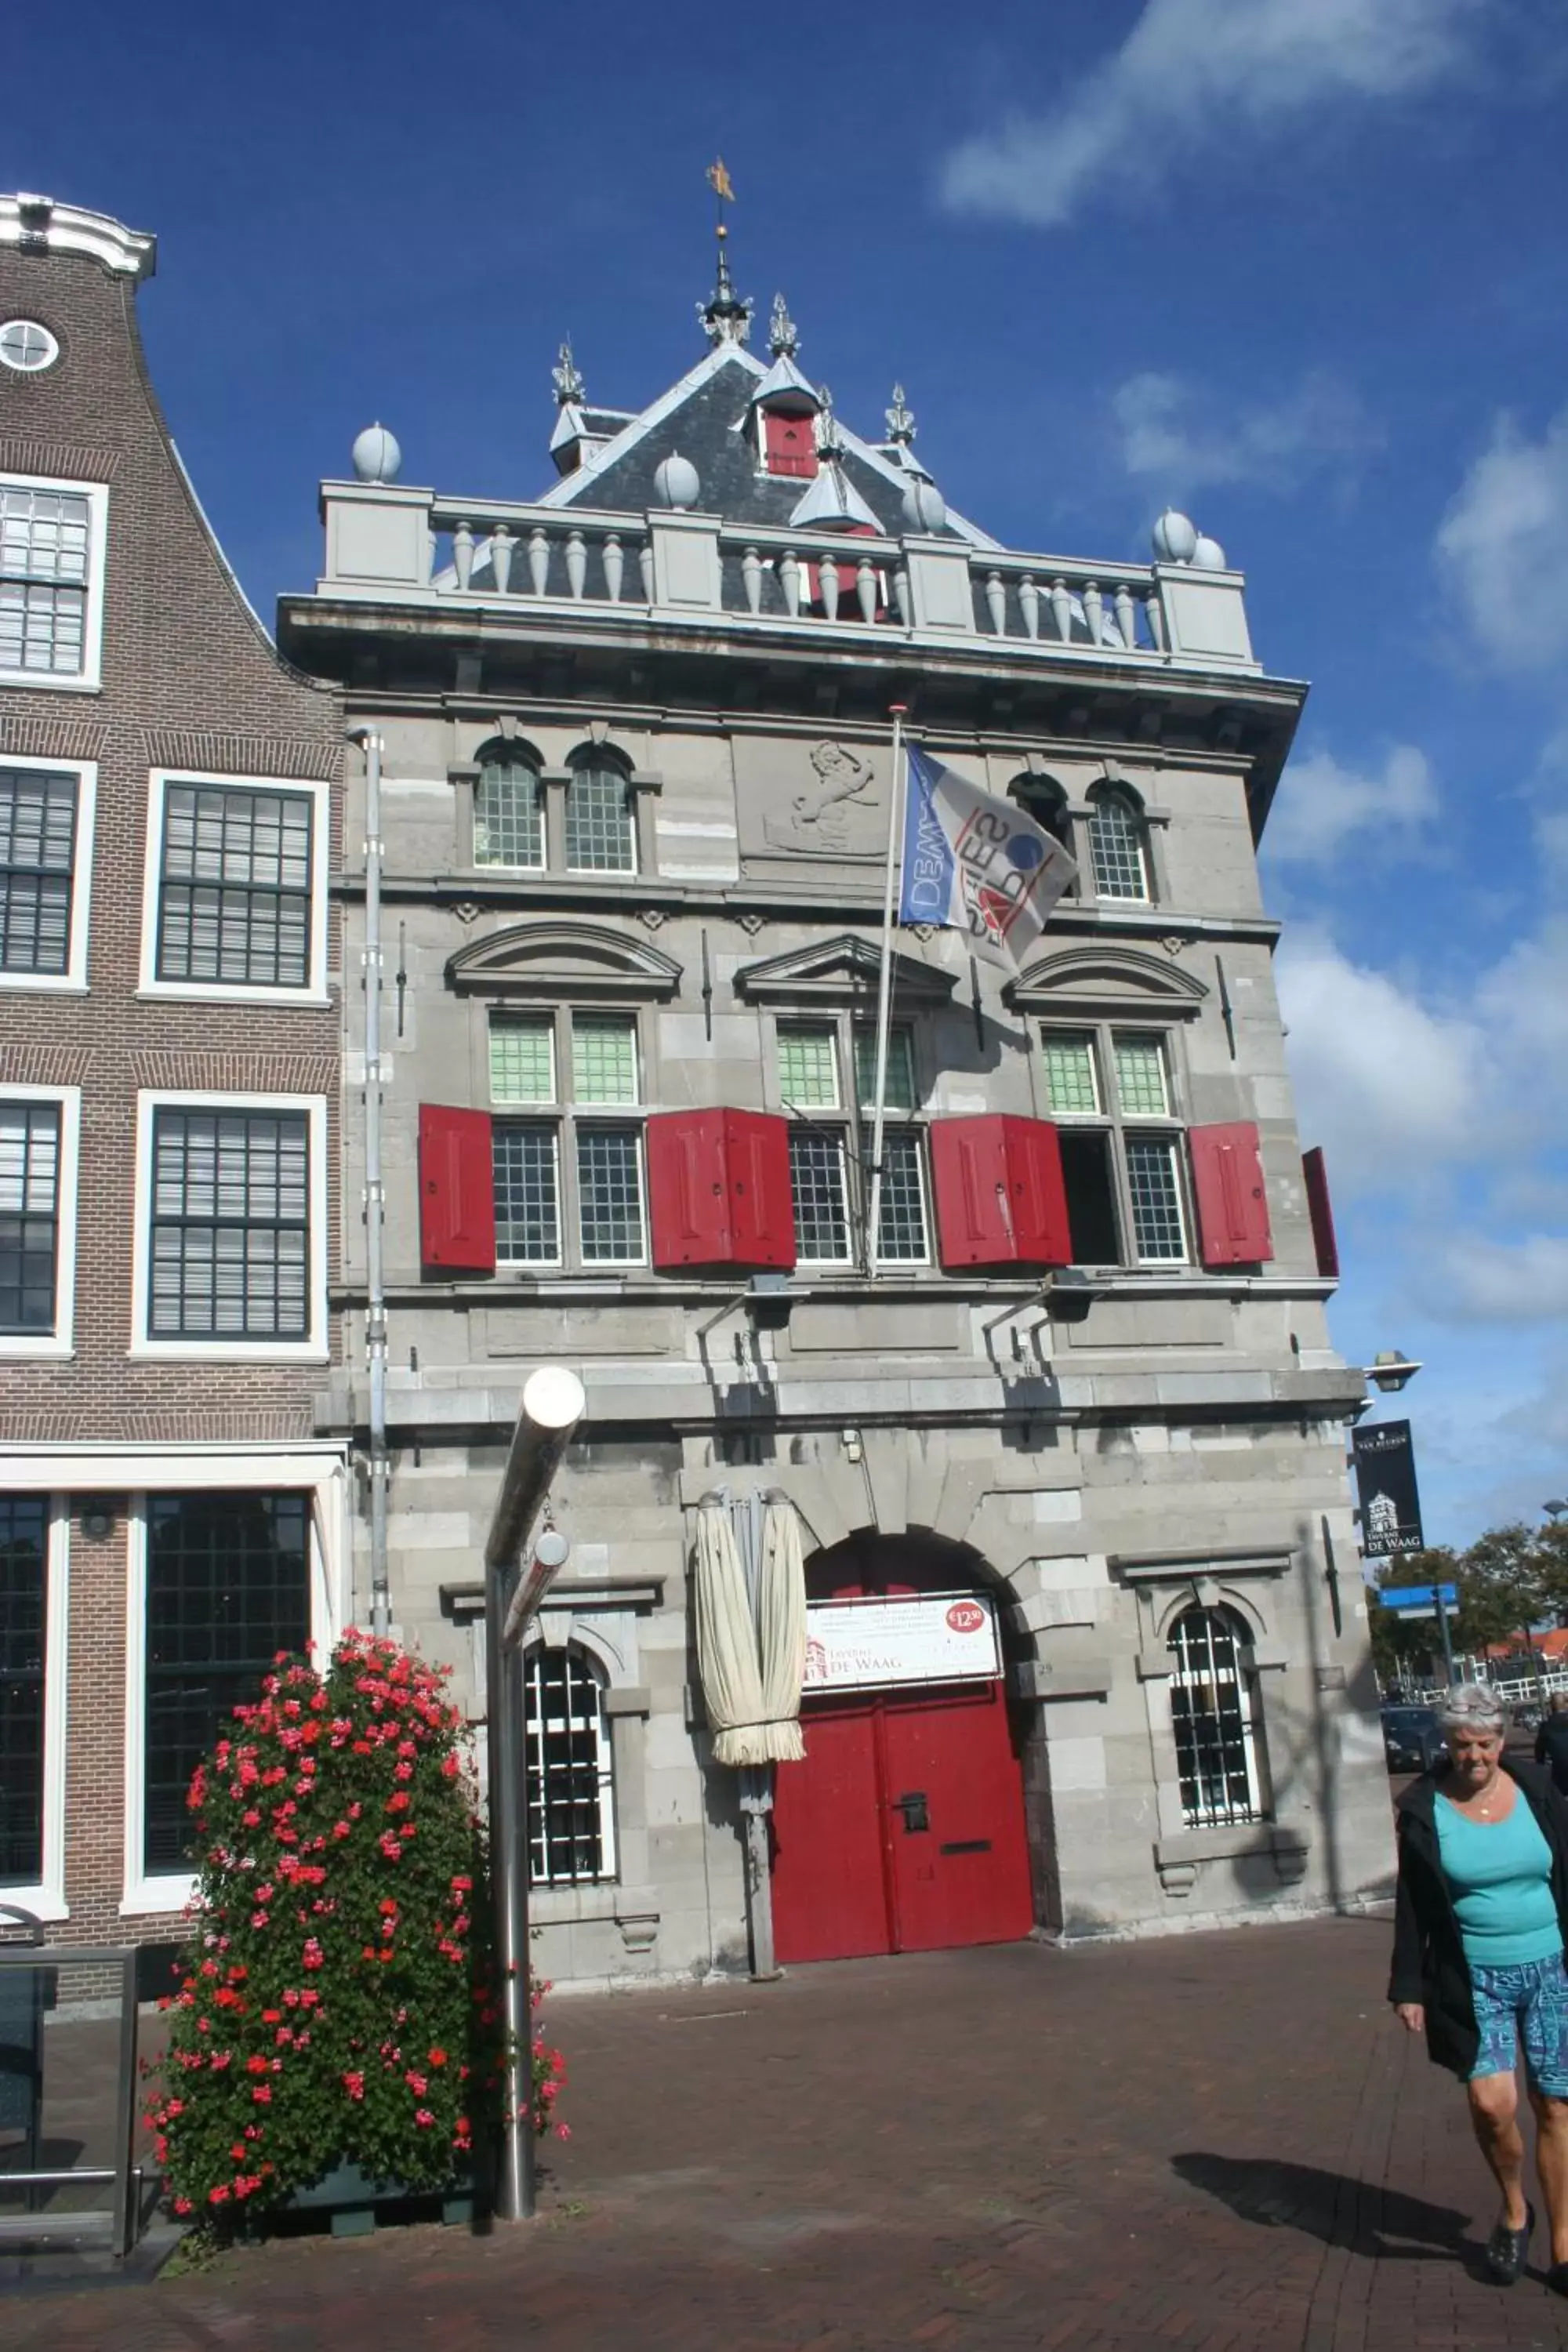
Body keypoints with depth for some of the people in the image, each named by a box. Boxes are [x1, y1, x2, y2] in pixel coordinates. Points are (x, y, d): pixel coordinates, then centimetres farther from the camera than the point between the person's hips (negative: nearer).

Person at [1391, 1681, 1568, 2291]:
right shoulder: (1422, 1809, -6)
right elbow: (1410, 1905, -1)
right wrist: (1408, 1987, -2)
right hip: (1474, 1980, -2)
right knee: (1492, 2103, -13)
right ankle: (1514, 2210, 16)